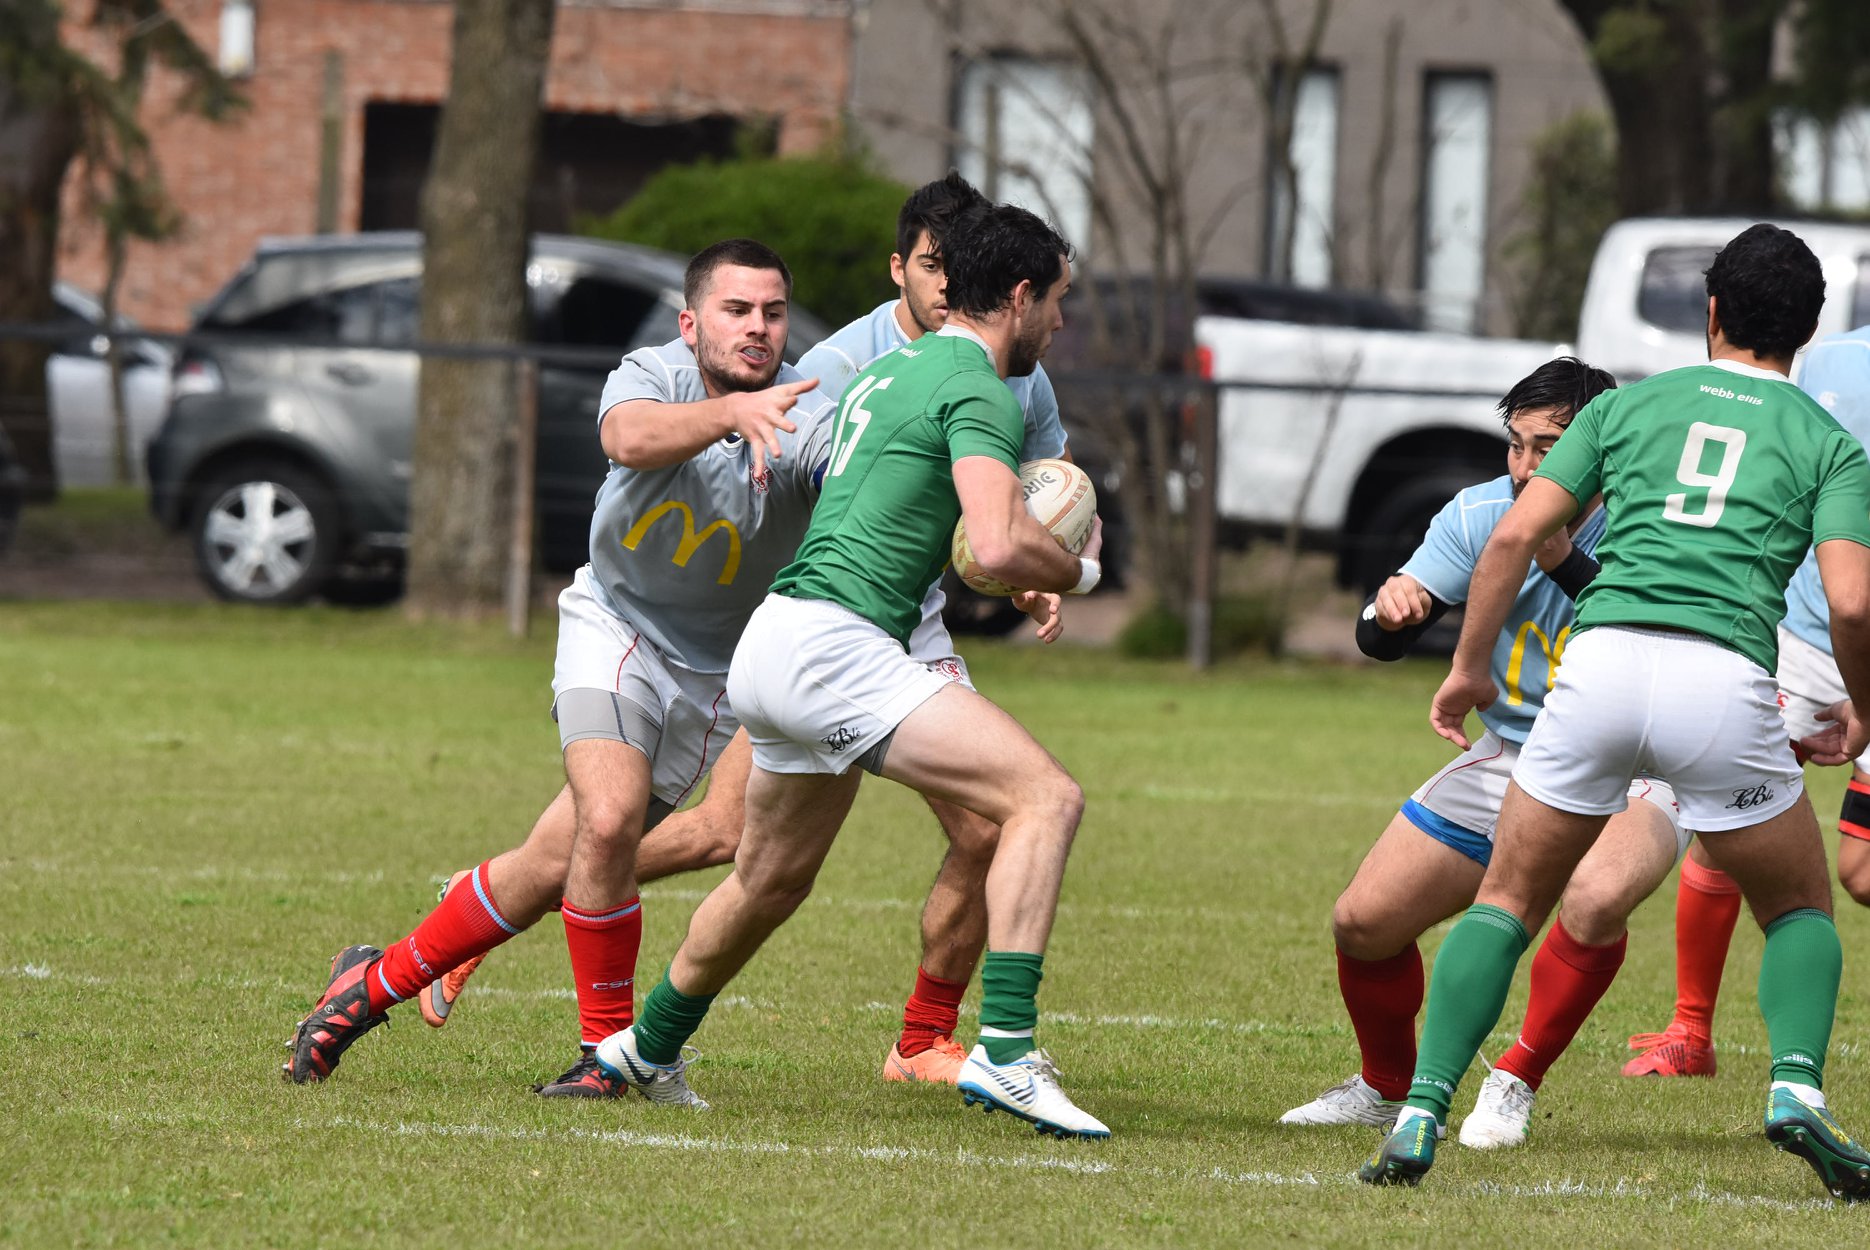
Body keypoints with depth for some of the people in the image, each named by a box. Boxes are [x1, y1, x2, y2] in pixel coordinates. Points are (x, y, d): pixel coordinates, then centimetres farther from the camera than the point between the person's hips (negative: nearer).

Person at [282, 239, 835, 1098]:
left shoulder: (805, 419, -18)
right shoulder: (652, 376, -16)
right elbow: (630, 438, -40)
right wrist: (731, 411, -58)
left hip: (716, 672, 1)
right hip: (615, 625, -1)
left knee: (558, 865, -2)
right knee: (606, 818, -25)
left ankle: (380, 982, 20)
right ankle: (610, 1049, -4)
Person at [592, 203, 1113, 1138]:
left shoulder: (887, 372, 21)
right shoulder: (978, 390, -9)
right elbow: (999, 548, -23)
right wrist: (1079, 569, -2)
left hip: (778, 644, 10)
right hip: (835, 648, -10)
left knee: (772, 877, 29)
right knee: (1045, 797, -17)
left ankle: (646, 1049, 47)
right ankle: (1005, 1053, -26)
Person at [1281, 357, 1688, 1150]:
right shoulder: (1480, 515, -6)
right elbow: (1384, 642, -5)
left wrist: (1564, 563, -40)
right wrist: (1387, 610, -29)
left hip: (1629, 768, -5)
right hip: (1509, 758, 5)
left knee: (1597, 897, -37)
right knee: (1363, 923, 0)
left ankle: (1514, 1086, -15)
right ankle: (1386, 1089, 29)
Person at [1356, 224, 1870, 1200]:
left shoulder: (1629, 404, 20)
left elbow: (1515, 535, 11)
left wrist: (1469, 666, 21)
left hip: (1601, 661, 1)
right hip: (1726, 675, -1)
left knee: (1508, 901, 14)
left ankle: (1419, 1118, -1)